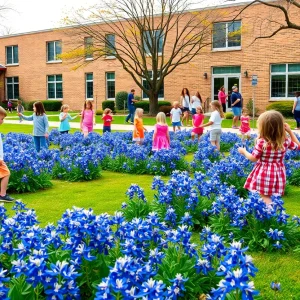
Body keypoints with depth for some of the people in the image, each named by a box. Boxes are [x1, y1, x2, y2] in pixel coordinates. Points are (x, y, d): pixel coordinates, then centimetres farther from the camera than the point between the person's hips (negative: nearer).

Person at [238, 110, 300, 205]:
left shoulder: (261, 142, -20)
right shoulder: (286, 141, -7)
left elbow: (253, 158, -11)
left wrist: (244, 151, 7)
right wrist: (290, 131, 8)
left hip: (264, 174, -5)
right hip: (277, 173, 5)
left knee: (265, 197, 2)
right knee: (268, 195, 18)